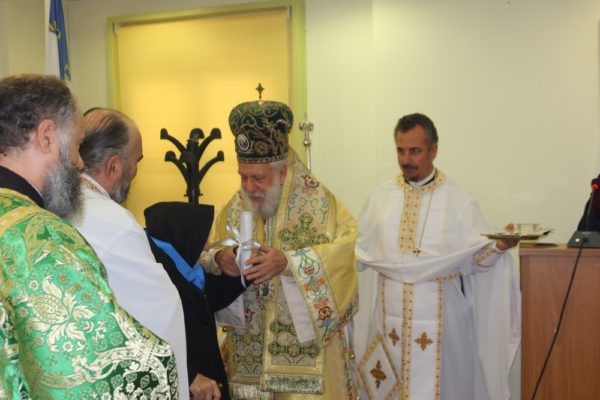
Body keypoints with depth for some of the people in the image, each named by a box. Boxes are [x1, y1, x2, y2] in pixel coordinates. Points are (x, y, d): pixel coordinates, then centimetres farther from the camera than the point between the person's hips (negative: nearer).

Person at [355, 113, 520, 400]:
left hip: (439, 316, -2)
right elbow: (359, 249, 6)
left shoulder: (458, 200, -3)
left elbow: (476, 258, -4)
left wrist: (498, 246, -23)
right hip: (391, 314, 3)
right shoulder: (380, 197, 4)